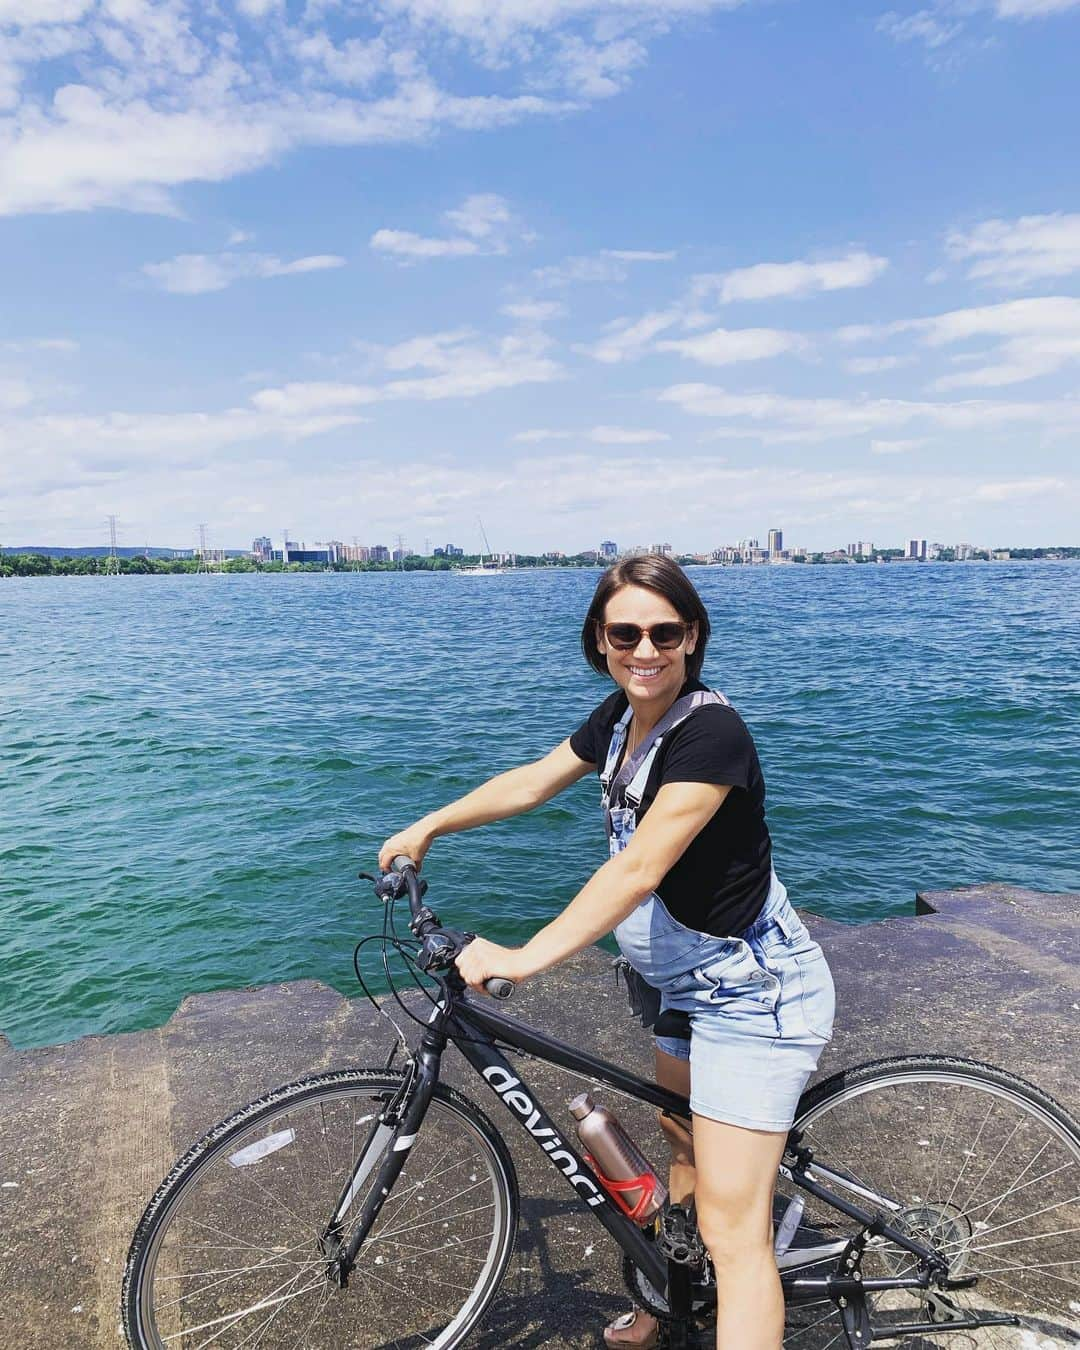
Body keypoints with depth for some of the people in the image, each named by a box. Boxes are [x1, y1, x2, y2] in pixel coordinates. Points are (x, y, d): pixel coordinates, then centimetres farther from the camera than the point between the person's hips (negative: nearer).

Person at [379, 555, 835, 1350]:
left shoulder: (710, 731, -28)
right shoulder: (622, 717, -1)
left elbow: (638, 869, -34)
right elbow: (533, 782, 10)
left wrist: (524, 958, -36)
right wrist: (430, 826, 12)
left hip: (754, 997, -9)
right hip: (689, 984, 9)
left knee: (732, 1229, -6)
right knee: (685, 1153, 28)